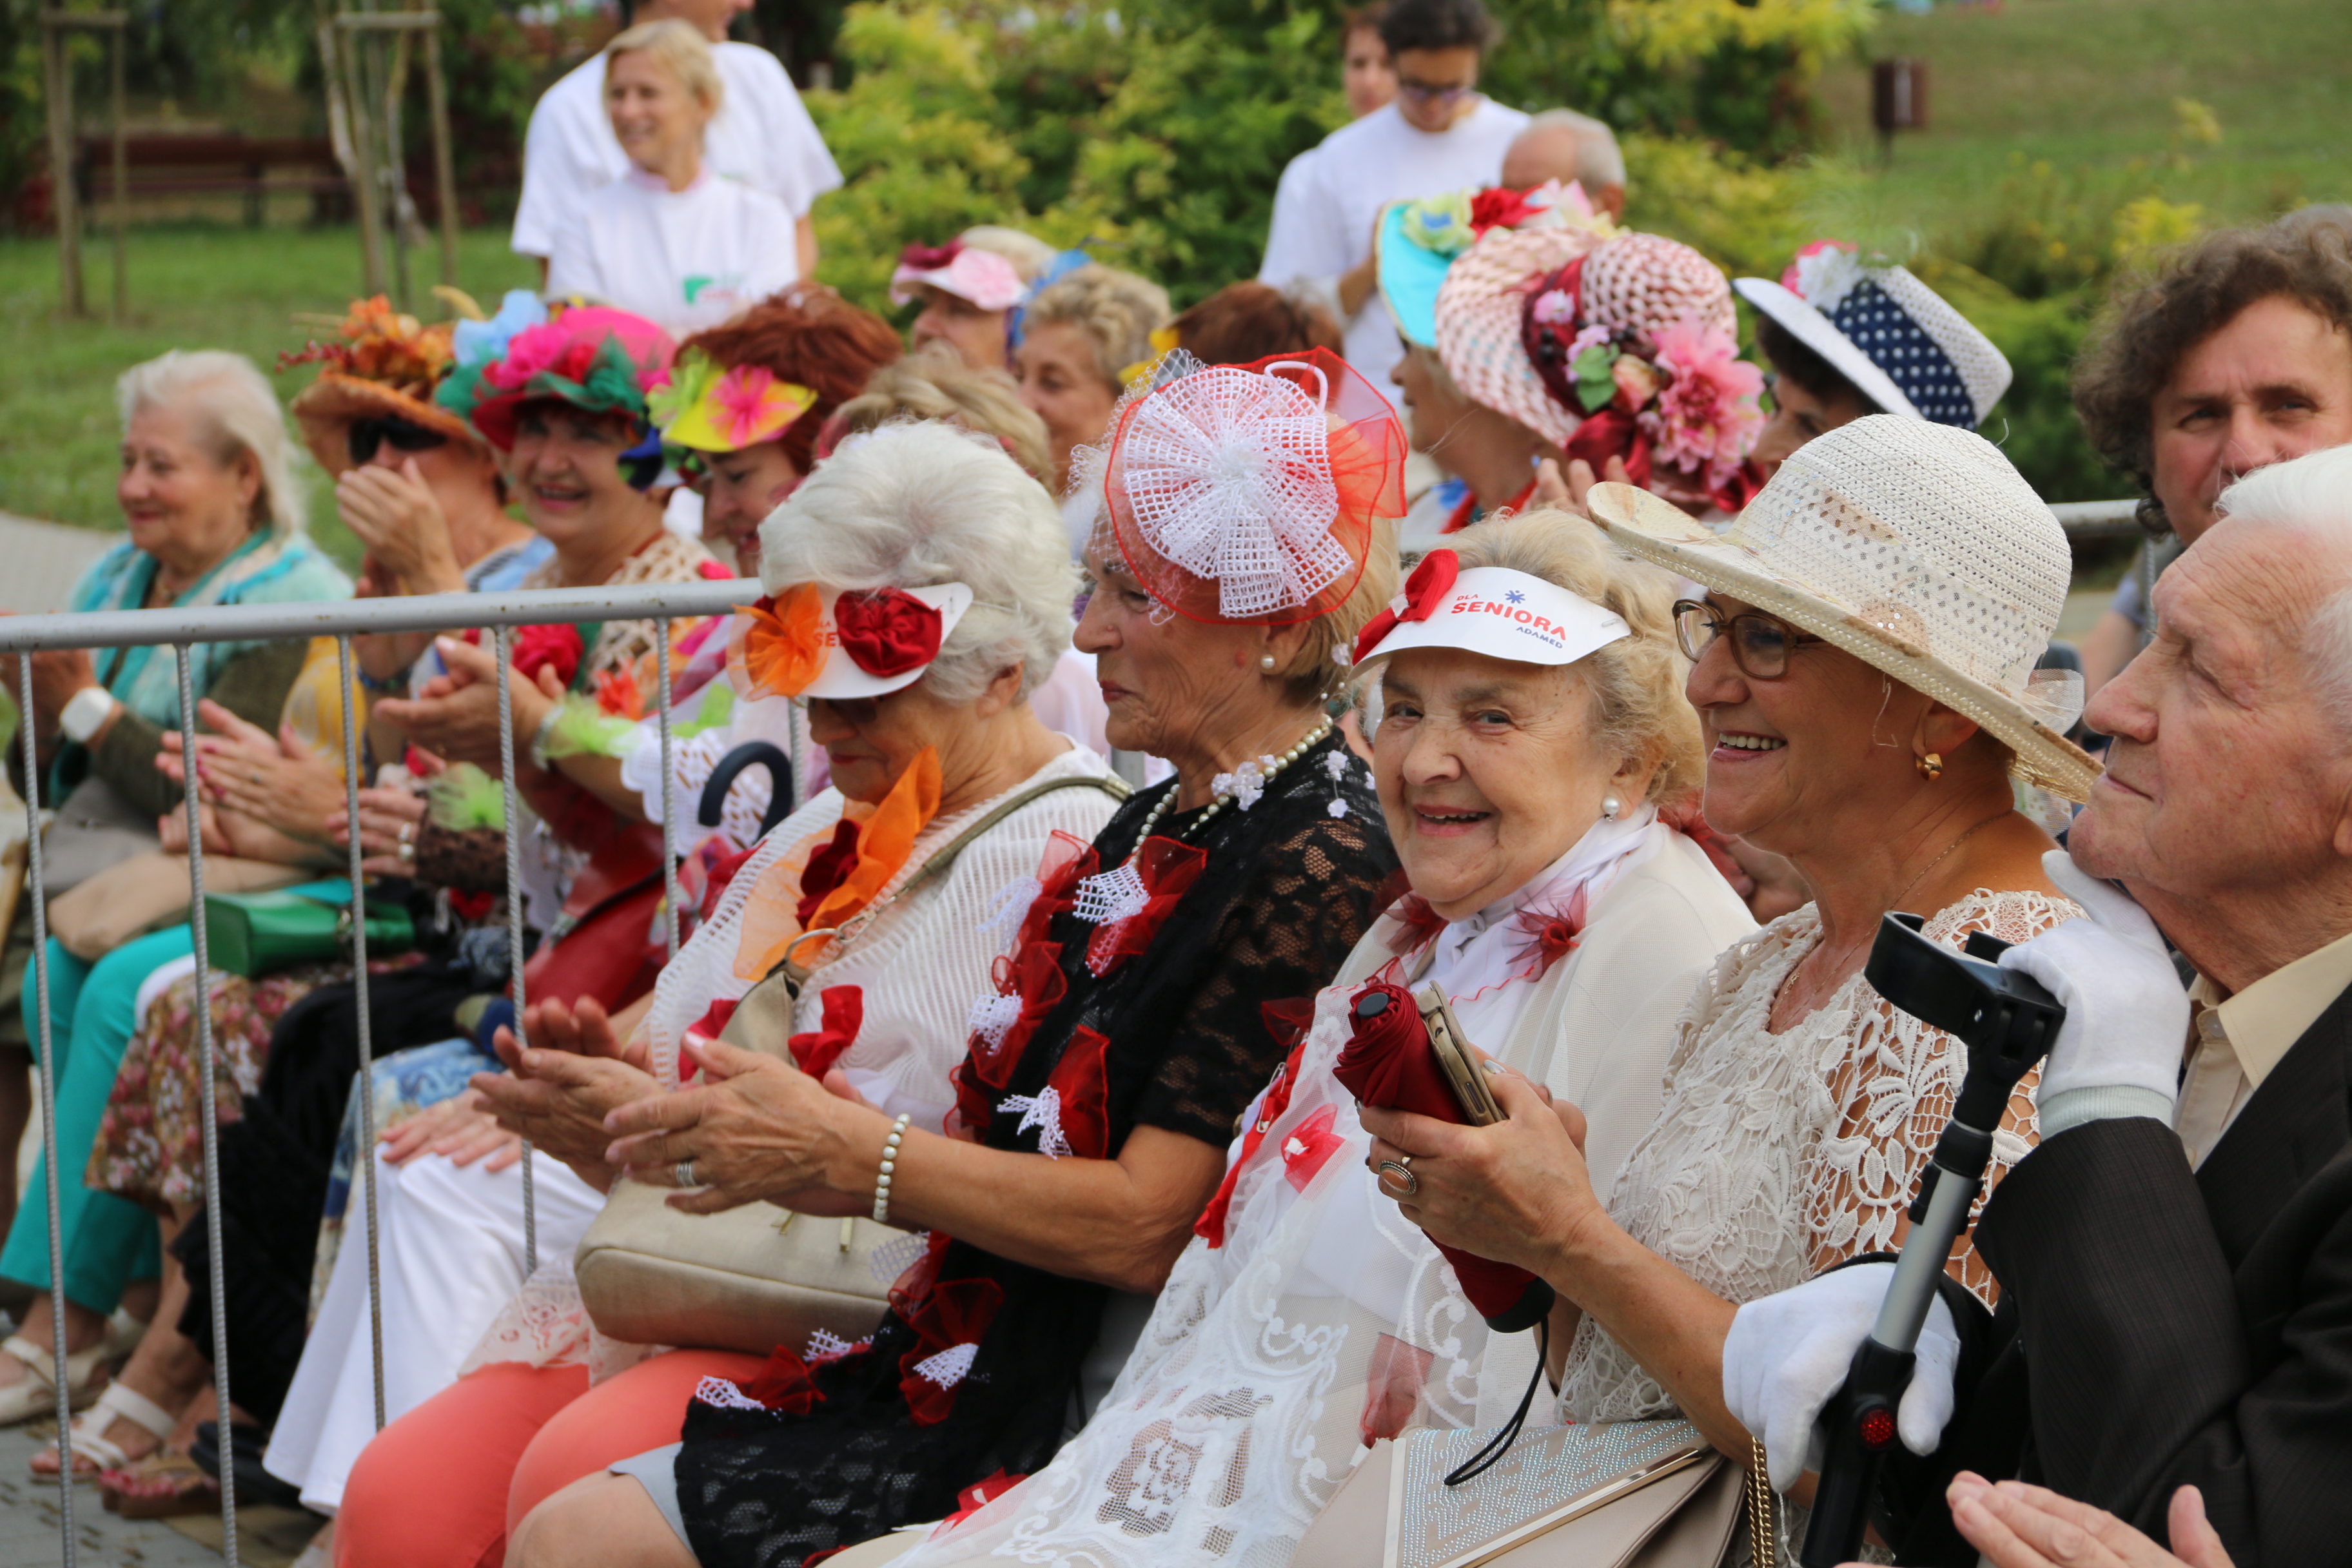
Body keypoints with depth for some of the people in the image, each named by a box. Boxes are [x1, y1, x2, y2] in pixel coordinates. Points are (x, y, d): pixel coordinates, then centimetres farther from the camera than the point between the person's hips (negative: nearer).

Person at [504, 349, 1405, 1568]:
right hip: (992, 1351, 9)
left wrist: (840, 1150, -13)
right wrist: (788, 1146, 1)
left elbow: (1142, 1223, -20)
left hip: (1101, 1411, -9)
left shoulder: (1317, 867, -17)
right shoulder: (1160, 824, 14)